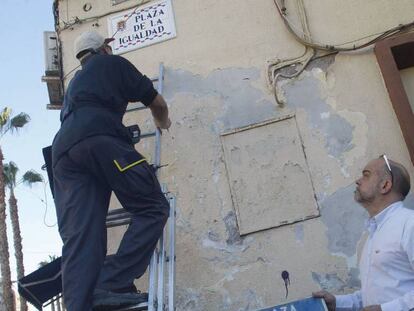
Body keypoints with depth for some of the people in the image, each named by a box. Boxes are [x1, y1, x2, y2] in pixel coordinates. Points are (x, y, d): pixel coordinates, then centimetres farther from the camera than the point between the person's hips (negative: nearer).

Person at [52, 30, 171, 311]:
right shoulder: (112, 63, 22)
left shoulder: (75, 81, 41)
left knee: (79, 238, -7)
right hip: (99, 138, -6)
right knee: (153, 208, -7)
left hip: (62, 150, 7)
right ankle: (111, 285, -22)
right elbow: (156, 101, 23)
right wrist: (163, 123, 45)